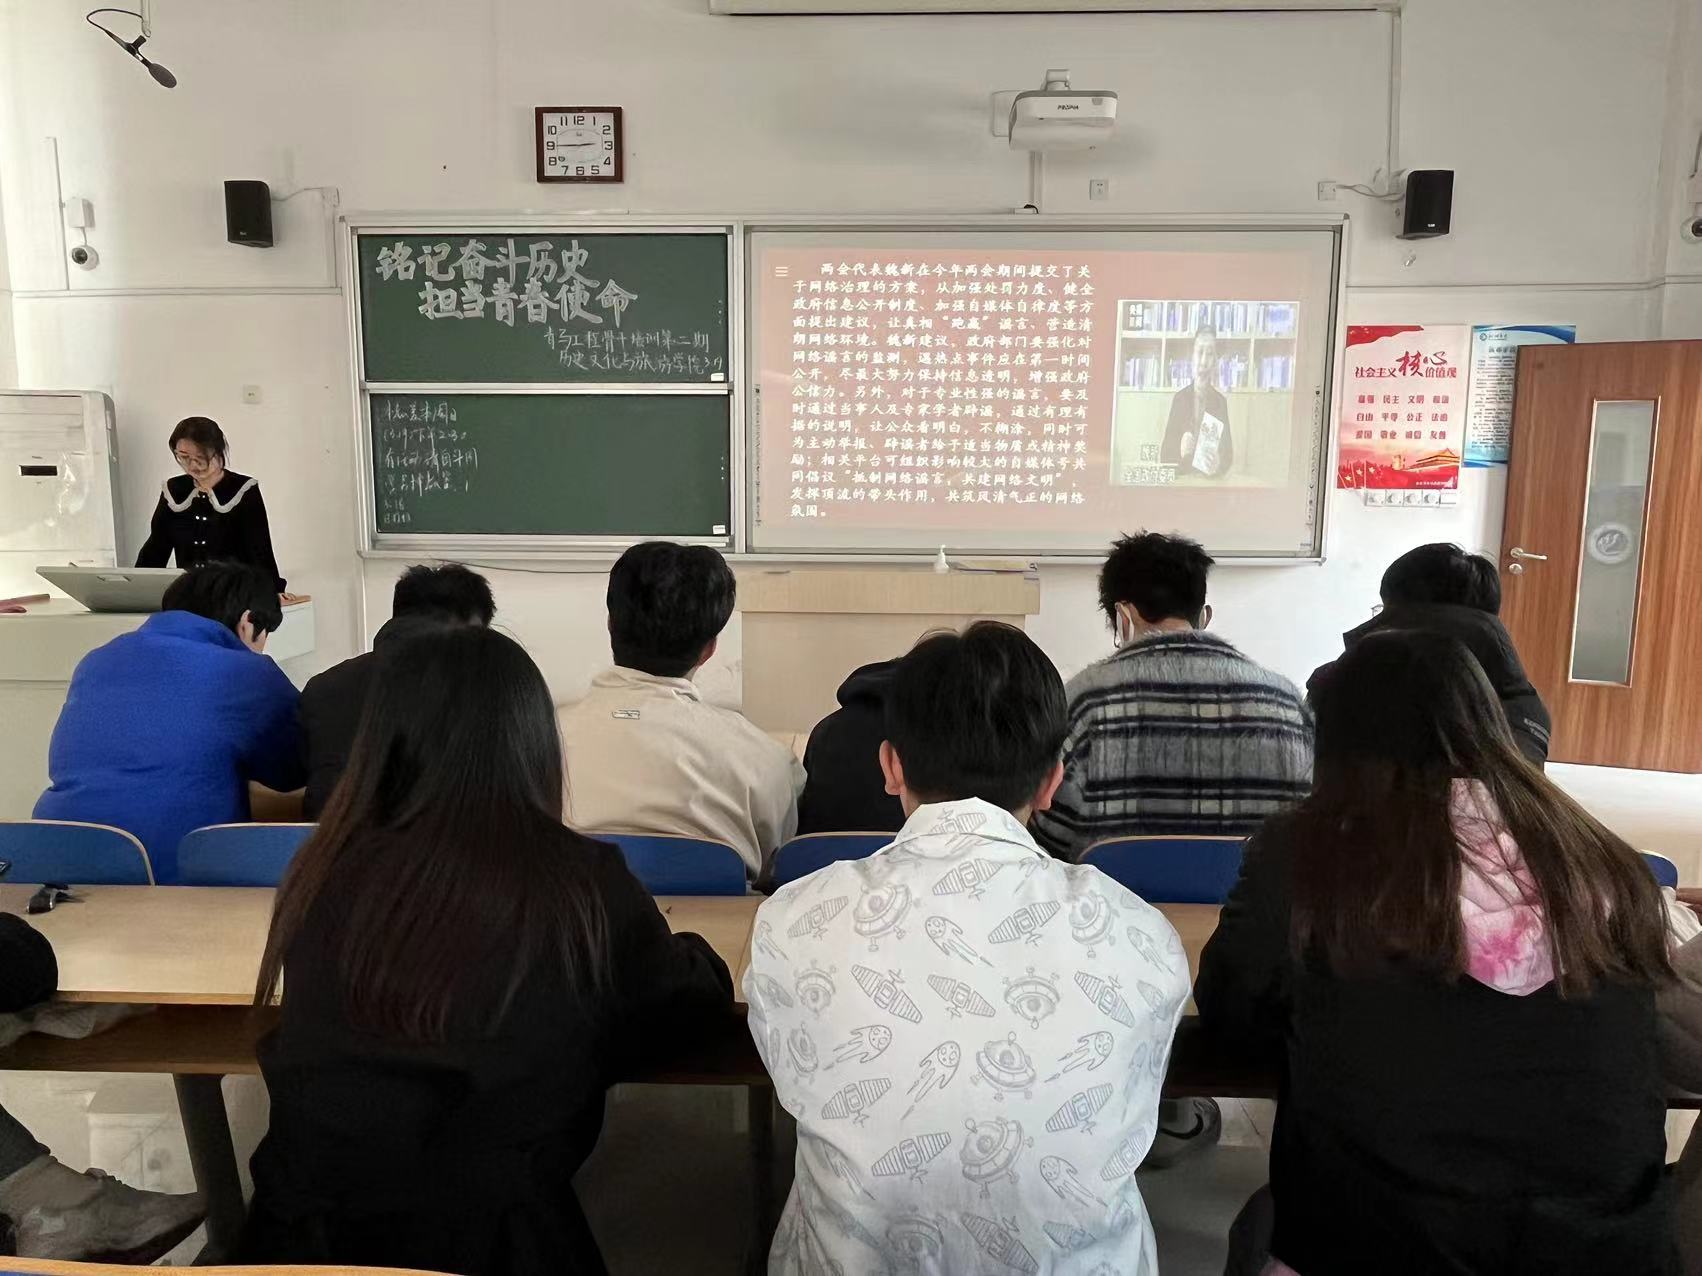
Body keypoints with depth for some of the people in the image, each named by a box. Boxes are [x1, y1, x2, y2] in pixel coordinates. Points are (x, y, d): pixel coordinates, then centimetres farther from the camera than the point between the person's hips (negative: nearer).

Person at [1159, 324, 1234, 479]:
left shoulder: (1221, 401, 5)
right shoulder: (1179, 397, 4)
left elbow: (1228, 452, 4)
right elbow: (1165, 453, 1)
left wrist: (1219, 465, -17)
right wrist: (1180, 450, -20)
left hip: (1211, 480, 0)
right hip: (1180, 478, 1)